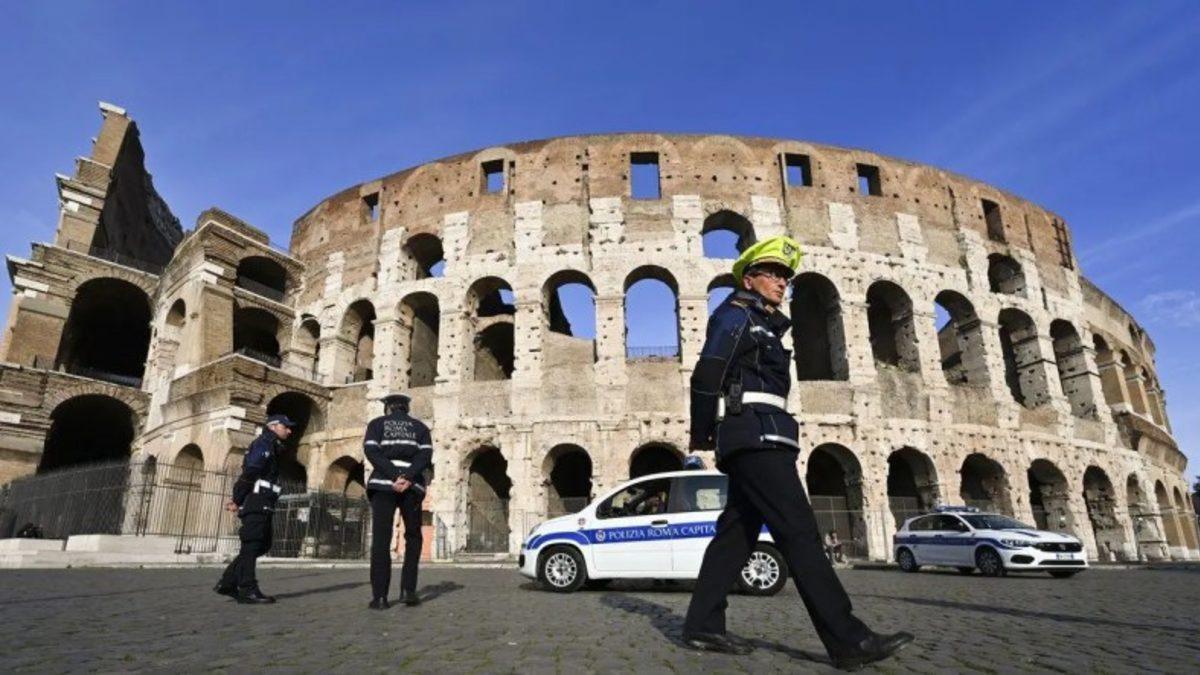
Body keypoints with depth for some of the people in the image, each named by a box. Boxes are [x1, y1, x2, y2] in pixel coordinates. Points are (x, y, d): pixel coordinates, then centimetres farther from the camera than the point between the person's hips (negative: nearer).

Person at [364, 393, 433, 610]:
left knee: (381, 541, 1)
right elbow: (426, 455, 0)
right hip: (412, 486, 1)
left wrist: (395, 477, -10)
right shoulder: (420, 426, 18)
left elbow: (372, 452, -3)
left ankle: (379, 596, -4)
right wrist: (407, 478, -11)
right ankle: (408, 590, 5)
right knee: (413, 538, 14)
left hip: (383, 484, -1)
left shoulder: (377, 423, 15)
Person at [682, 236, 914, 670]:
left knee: (736, 534, 7)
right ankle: (848, 640, -12)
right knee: (799, 531, -13)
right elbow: (706, 377, -11)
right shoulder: (737, 315, 0)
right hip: (754, 436, -10)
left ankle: (702, 626, 11)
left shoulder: (763, 327, 29)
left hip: (758, 439, 10)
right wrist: (701, 436, -5)